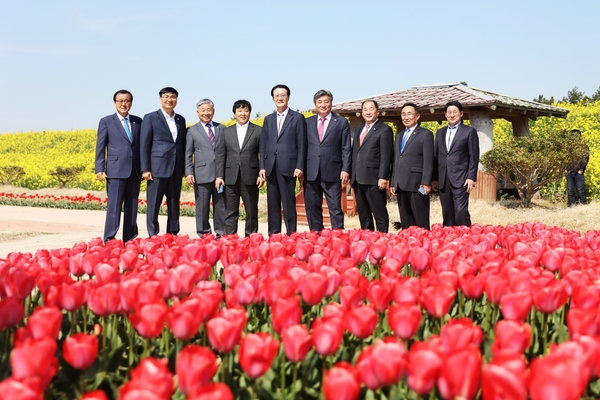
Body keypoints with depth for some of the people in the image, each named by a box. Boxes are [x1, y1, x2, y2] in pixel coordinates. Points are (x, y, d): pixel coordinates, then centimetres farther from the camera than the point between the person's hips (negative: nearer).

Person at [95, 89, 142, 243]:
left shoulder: (138, 121, 12)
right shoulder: (106, 121, 3)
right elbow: (100, 147, 1)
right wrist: (99, 169, -6)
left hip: (134, 170, 4)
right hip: (116, 170, -3)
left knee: (132, 207, 7)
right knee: (114, 206, -5)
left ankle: (130, 240, 14)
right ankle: (109, 241, -1)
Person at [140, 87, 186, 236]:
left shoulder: (181, 120, 14)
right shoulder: (150, 118, 0)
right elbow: (144, 145, -3)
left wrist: (185, 168, 10)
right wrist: (145, 169, -10)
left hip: (176, 169, 5)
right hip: (158, 168, -4)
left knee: (174, 206, 9)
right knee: (153, 205, 0)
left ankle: (172, 236, 16)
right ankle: (153, 237, 7)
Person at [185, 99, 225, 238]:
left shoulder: (221, 129, 13)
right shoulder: (192, 131, 7)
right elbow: (188, 154, 4)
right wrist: (188, 173, -7)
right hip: (202, 174, -2)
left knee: (221, 206, 5)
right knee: (202, 207, 2)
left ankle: (221, 233, 13)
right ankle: (203, 235, 10)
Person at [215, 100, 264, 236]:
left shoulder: (258, 131, 4)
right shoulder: (227, 132, 11)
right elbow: (220, 155, 8)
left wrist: (262, 174, -8)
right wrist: (219, 176, 0)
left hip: (250, 177, -2)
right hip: (231, 178, 2)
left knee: (252, 211, 5)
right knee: (231, 211, 6)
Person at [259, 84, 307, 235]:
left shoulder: (297, 118, 4)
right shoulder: (268, 119, 16)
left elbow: (301, 145, -1)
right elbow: (263, 145, 13)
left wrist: (299, 167, -9)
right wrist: (262, 166, 4)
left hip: (288, 166, -4)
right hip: (271, 166, 4)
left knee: (289, 204, -4)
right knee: (272, 204, 7)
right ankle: (273, 235, 12)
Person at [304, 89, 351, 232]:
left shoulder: (341, 122, 5)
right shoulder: (308, 122, 12)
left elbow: (346, 149, 1)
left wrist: (345, 170, -8)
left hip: (332, 172, -3)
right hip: (311, 172, 3)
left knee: (335, 208, -2)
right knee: (312, 207, 8)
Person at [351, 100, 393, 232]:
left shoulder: (384, 130, -2)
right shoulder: (359, 130, 21)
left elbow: (386, 156, -10)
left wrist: (383, 177, -16)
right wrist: (352, 175, 13)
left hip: (374, 180, -7)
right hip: (358, 179, 7)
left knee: (379, 213, -4)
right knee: (363, 214, 11)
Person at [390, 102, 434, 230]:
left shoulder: (425, 134, 0)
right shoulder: (399, 136, 21)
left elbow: (428, 161, -8)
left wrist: (426, 183, -16)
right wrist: (393, 182, 13)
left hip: (416, 185, -7)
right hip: (401, 186, 7)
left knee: (421, 223, -4)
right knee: (405, 223, 9)